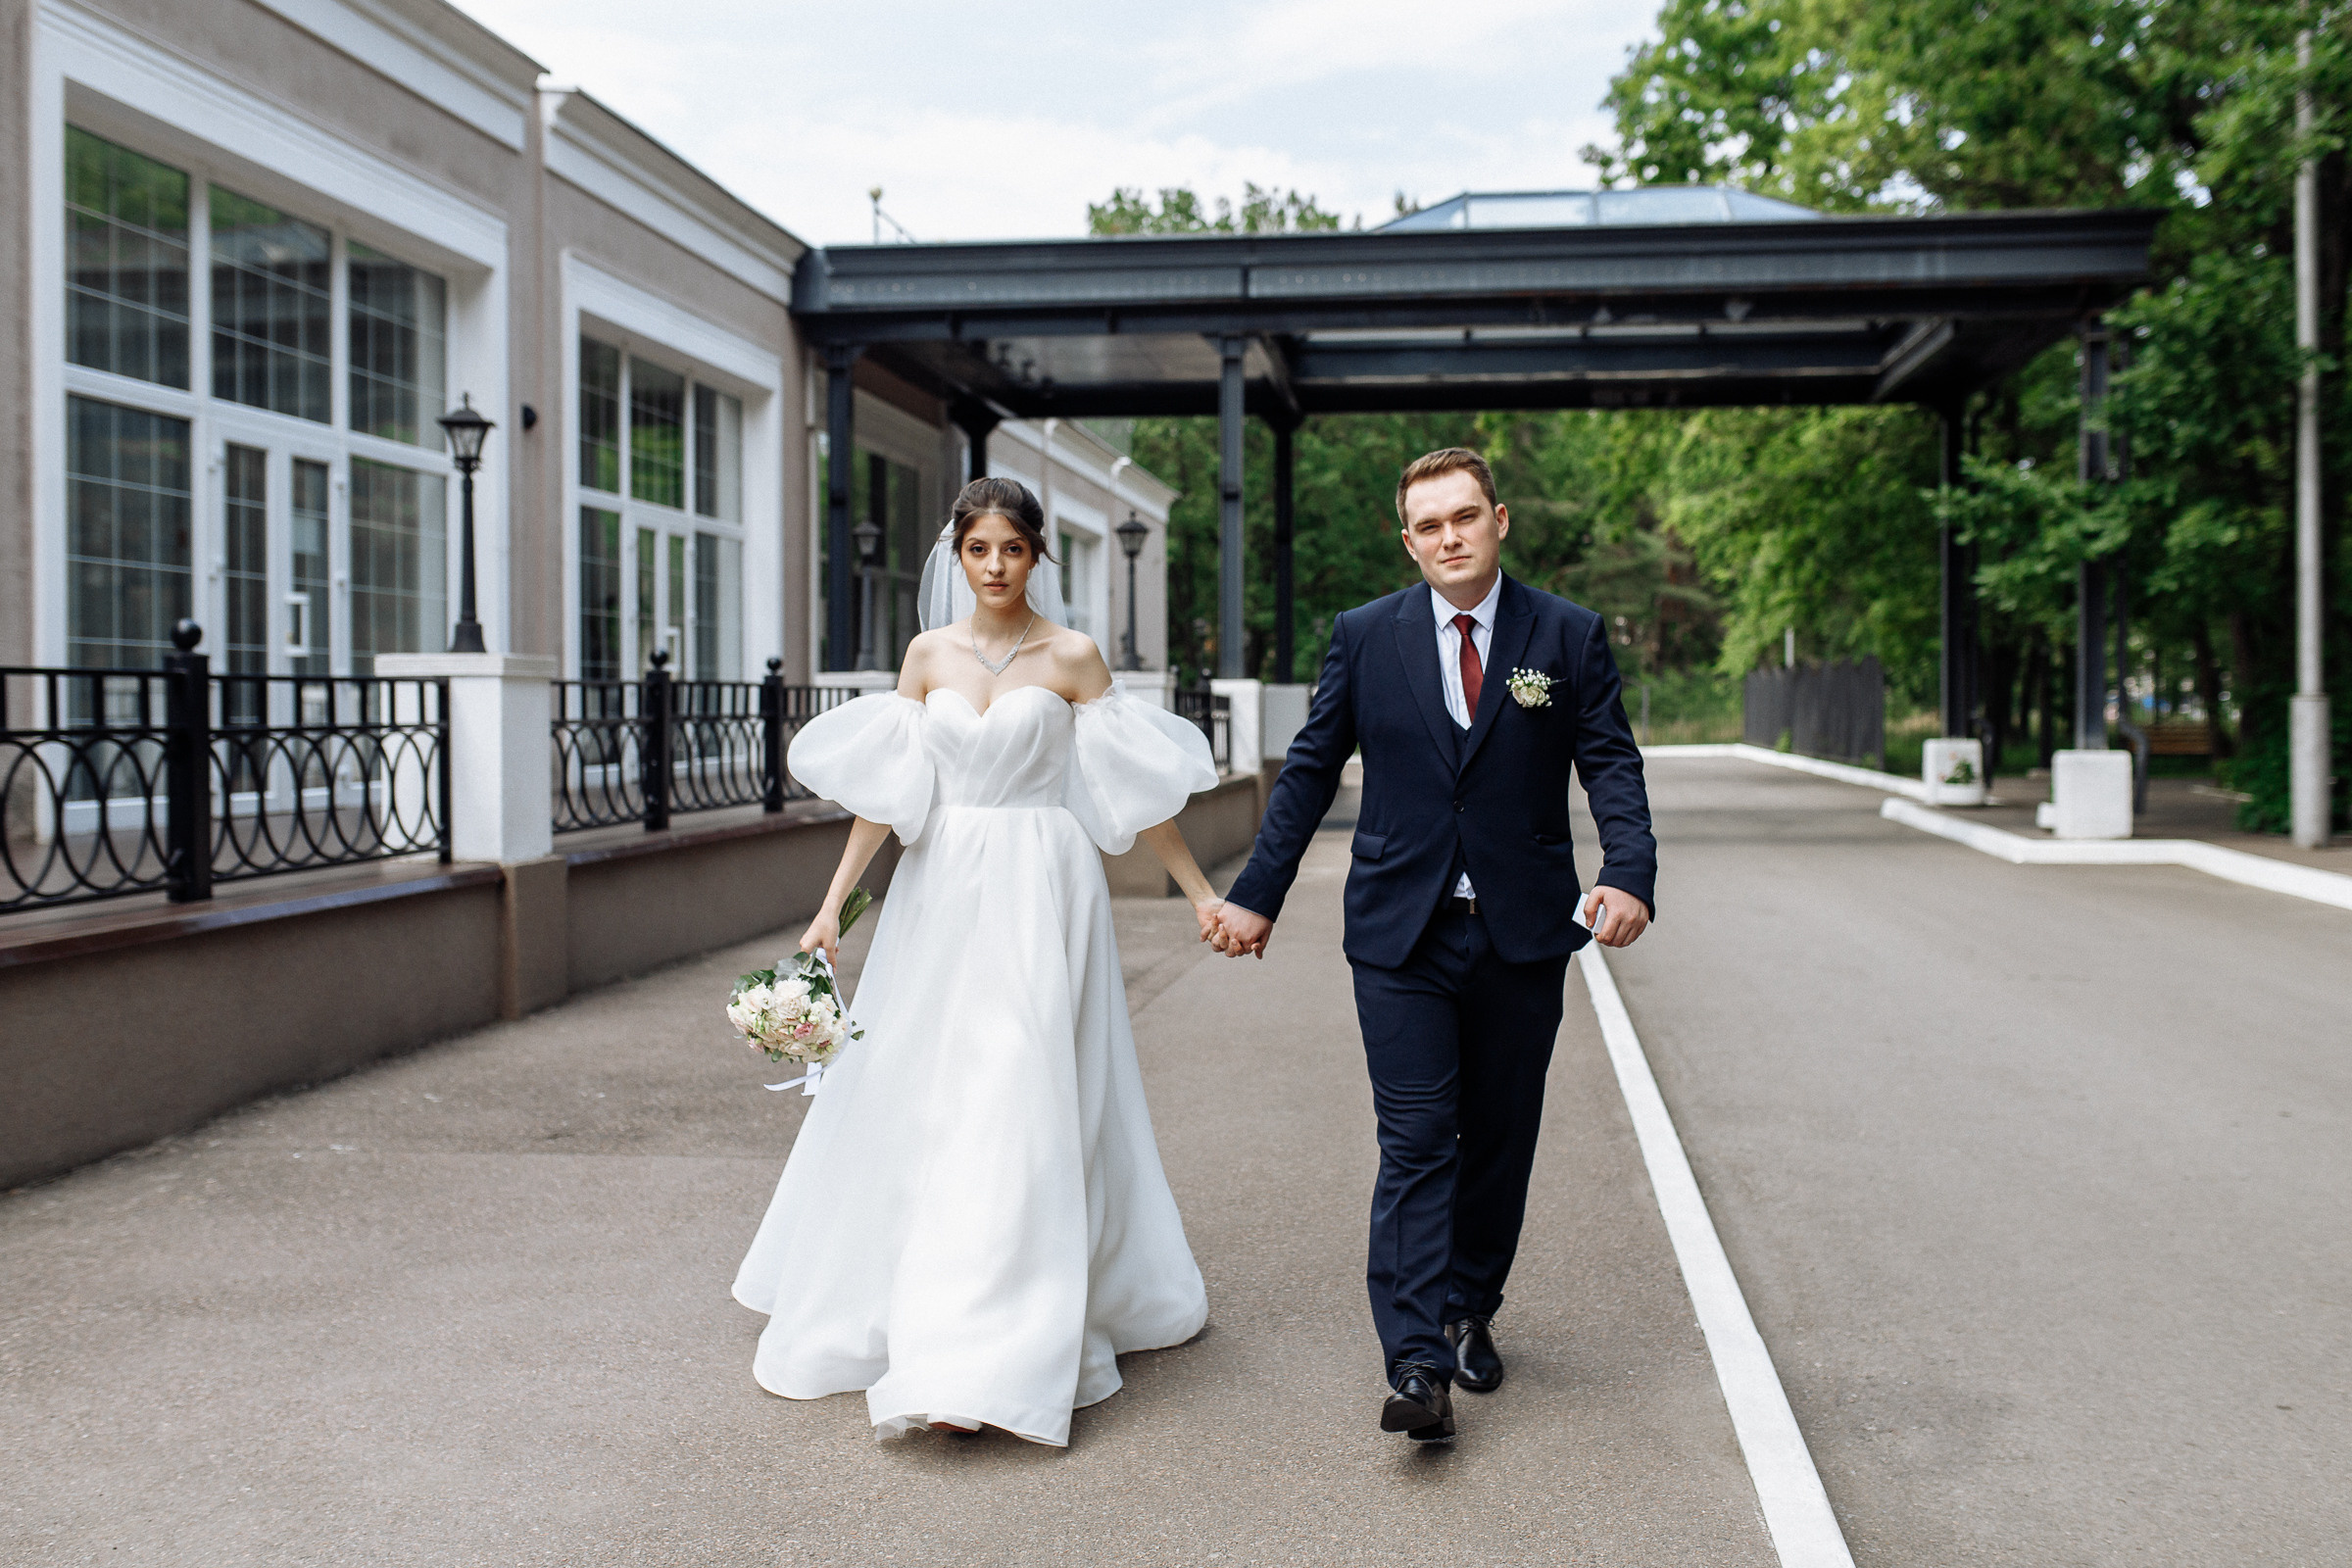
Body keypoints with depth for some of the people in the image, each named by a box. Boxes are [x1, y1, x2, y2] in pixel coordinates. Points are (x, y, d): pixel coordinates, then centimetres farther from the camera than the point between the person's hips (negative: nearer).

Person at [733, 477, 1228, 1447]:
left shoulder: (1071, 657, -2)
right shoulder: (930, 655, 7)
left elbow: (1136, 788, 1)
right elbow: (885, 792, 6)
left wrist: (1199, 892, 1)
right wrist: (833, 906, 3)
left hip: (1039, 895, -4)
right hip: (940, 894, 4)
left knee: (1016, 1106, -8)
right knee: (912, 1101, 10)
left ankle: (990, 1357, -5)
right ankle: (887, 1306, 32)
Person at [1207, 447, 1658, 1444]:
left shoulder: (1568, 636, 2)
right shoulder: (1365, 637, 3)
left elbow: (1611, 765, -2)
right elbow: (1309, 772, 7)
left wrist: (1630, 874, -20)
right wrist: (1257, 896, 6)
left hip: (1522, 934, 1)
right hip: (1400, 935, -1)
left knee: (1499, 1141, 11)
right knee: (1417, 1145, -7)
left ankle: (1469, 1313, 30)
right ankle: (1417, 1363, -8)